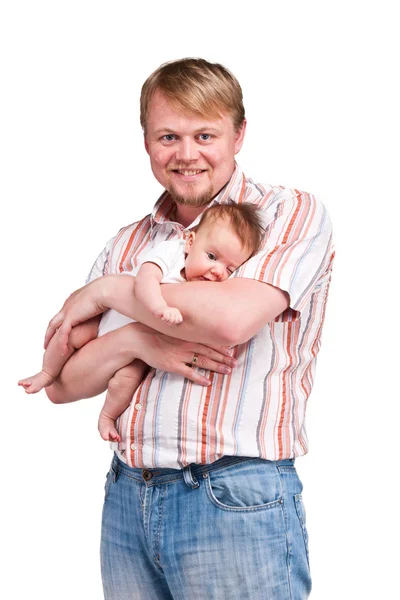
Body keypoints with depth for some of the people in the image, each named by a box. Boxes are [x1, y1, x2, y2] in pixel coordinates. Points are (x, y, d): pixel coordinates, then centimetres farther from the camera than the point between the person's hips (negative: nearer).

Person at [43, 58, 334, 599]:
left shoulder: (291, 213, -2)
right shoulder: (127, 243, 12)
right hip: (127, 497, 5)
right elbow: (60, 384, 9)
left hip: (237, 499, -4)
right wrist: (136, 340, -12)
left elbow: (231, 318, -20)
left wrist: (105, 292, -6)